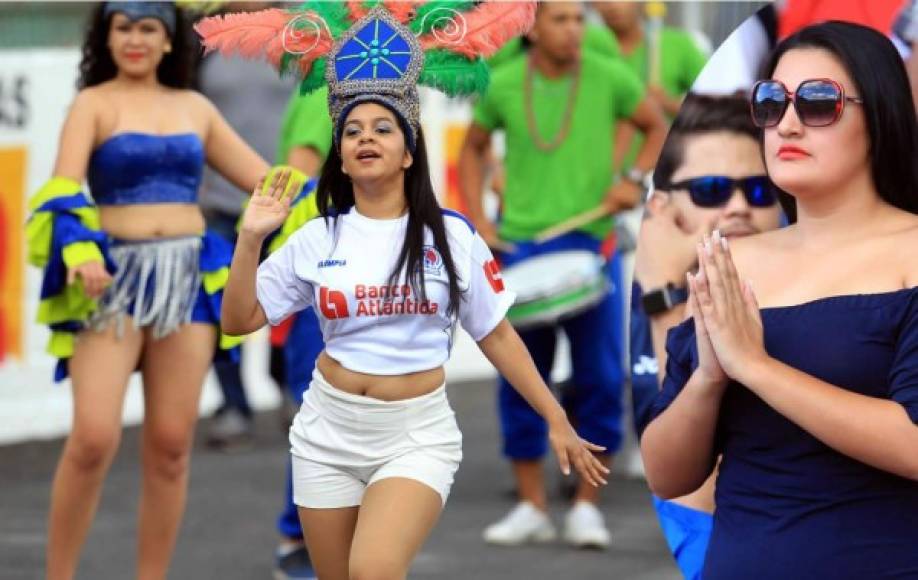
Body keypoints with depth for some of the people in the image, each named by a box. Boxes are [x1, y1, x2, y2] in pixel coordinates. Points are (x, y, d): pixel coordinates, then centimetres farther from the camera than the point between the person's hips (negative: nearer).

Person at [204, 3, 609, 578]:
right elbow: (239, 320, 5)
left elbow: (498, 336, 3)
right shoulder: (317, 239, 3)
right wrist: (251, 238, -7)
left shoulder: (451, 236, -3)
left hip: (418, 433, -3)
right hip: (327, 431, 3)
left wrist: (558, 422, 3)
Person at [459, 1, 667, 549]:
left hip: (591, 242, -1)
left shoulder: (609, 77, -3)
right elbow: (473, 148, 15)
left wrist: (636, 179, -6)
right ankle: (532, 507, 13)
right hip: (520, 246, 1)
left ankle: (587, 506, 8)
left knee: (601, 378, -3)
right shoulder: (503, 86, 0)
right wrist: (478, 219, 5)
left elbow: (659, 127, 10)